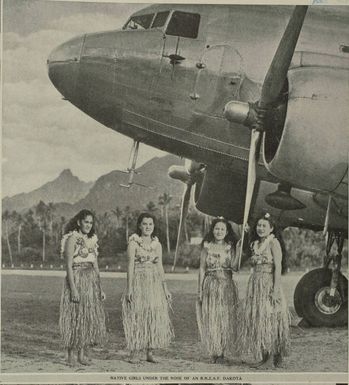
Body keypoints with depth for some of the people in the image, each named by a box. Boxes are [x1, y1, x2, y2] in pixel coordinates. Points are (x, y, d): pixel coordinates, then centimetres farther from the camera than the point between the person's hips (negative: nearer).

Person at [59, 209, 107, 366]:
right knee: (75, 317, -4)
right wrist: (73, 288, -20)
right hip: (77, 279, -7)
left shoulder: (92, 239, 14)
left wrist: (100, 288, 13)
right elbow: (69, 266, -13)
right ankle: (71, 355, 5)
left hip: (92, 281, 7)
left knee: (91, 317, 6)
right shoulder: (72, 238, -7)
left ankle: (82, 354, 14)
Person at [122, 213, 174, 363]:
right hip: (138, 282, -4)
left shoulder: (157, 244, 11)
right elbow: (130, 266, -5)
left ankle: (150, 352, 10)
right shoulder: (133, 243, -2)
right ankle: (133, 353, 2)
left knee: (155, 317, 2)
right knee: (137, 317, -4)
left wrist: (165, 288, 10)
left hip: (155, 283, 4)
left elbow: (160, 267, 13)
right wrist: (129, 288, -11)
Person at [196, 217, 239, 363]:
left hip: (227, 286, 0)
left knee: (225, 319, -1)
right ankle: (213, 351, 9)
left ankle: (222, 352, 9)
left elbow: (234, 266, -7)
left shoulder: (230, 247, 6)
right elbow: (202, 268, 4)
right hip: (210, 285, 0)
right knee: (210, 319, -2)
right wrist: (200, 289, -1)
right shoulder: (207, 247, 5)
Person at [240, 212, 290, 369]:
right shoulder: (256, 243, 15)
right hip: (256, 284, 8)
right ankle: (263, 357, 15)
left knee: (269, 320, -6)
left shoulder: (273, 242, -8)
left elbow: (278, 267, -14)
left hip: (269, 283, -8)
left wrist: (276, 289, -20)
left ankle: (272, 359, 0)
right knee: (257, 320, 8)